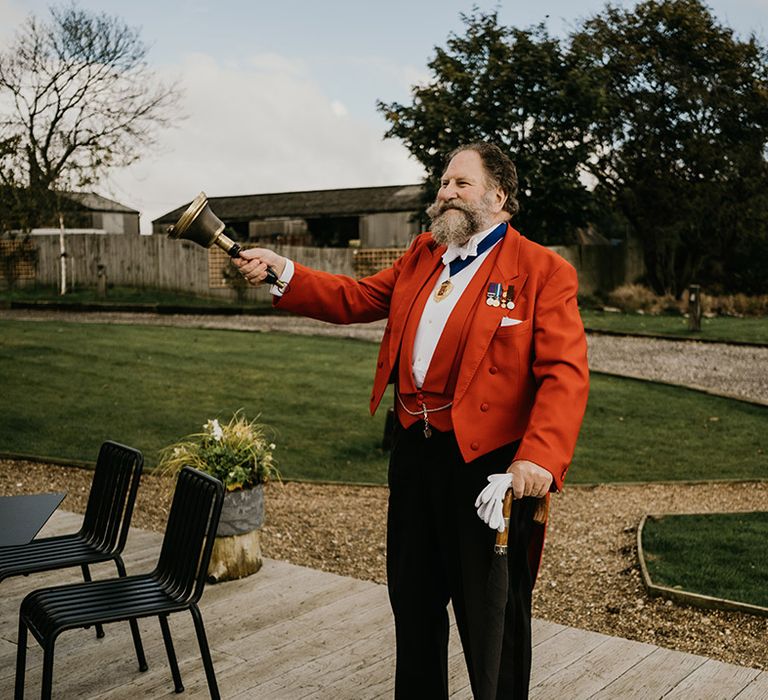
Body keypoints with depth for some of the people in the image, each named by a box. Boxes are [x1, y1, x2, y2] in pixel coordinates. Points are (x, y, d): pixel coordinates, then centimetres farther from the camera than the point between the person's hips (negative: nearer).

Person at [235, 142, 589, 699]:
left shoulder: (544, 271, -8)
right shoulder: (422, 255, 14)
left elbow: (565, 374, -16)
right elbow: (356, 298, 13)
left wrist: (539, 459, -29)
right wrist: (283, 273, 1)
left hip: (487, 464, -6)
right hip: (414, 453, 7)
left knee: (491, 619, 7)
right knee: (413, 602, 21)